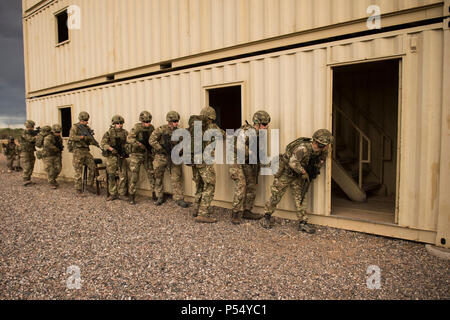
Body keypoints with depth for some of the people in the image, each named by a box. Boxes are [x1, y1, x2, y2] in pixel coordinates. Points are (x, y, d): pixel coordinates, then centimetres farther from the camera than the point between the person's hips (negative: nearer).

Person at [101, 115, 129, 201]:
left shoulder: (125, 133, 7)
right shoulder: (109, 133, 0)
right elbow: (103, 143, -7)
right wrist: (111, 149, -22)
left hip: (122, 157, 1)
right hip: (111, 157, -1)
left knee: (123, 176, 0)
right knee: (111, 176, 4)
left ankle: (122, 194, 11)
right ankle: (113, 194, 15)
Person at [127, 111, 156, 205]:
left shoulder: (151, 128, 1)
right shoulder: (137, 127, -14)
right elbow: (129, 138, -24)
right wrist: (139, 144, -35)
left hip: (147, 154, 4)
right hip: (136, 154, -4)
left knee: (151, 174, 6)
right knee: (134, 176, -2)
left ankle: (154, 194, 17)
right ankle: (131, 196, 11)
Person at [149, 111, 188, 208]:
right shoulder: (161, 129, -8)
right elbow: (152, 140, -11)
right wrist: (162, 150, -15)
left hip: (174, 157, 2)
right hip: (161, 157, -2)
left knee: (176, 179, -1)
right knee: (158, 178, 9)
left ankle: (179, 199, 6)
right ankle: (160, 197, 25)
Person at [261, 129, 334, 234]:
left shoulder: (321, 151, -9)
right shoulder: (303, 148, -35)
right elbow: (293, 162, -44)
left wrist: (314, 172, -6)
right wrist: (304, 172, -31)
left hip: (297, 175, 7)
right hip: (285, 173, -6)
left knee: (300, 197, 1)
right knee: (276, 196, 4)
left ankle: (303, 223, 8)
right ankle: (267, 216, 24)